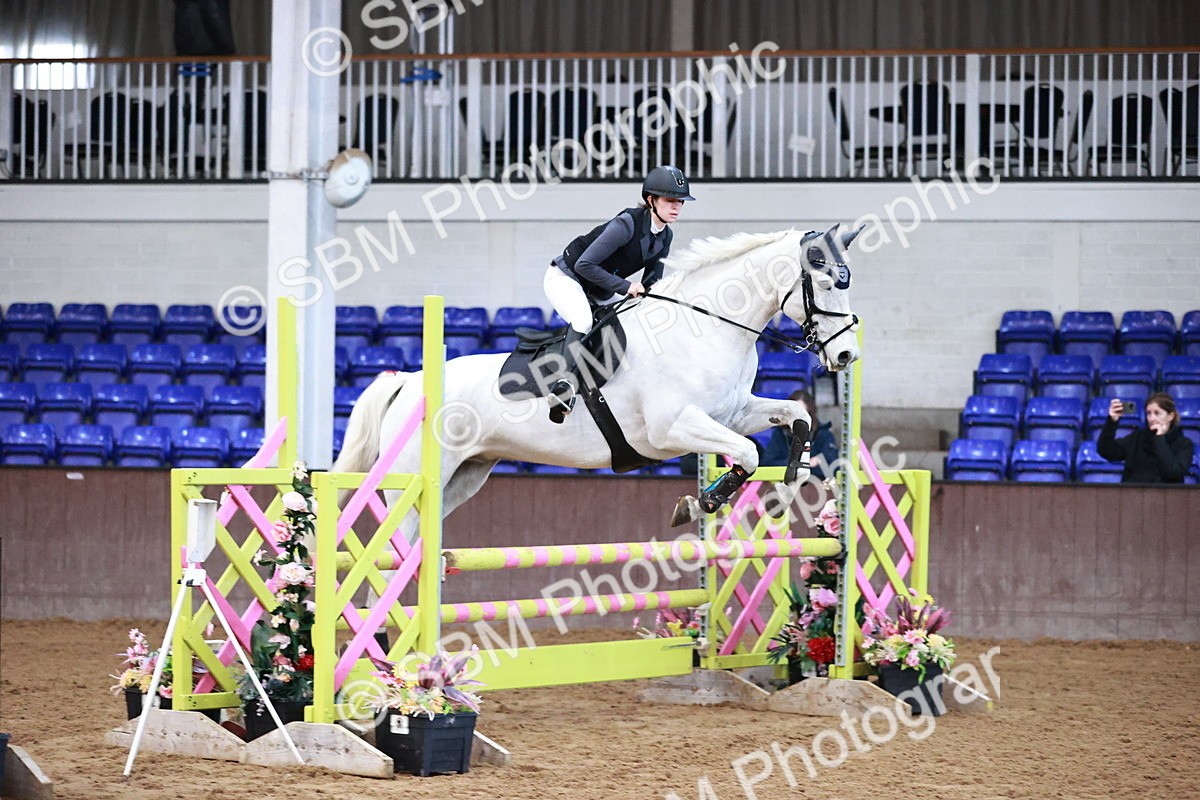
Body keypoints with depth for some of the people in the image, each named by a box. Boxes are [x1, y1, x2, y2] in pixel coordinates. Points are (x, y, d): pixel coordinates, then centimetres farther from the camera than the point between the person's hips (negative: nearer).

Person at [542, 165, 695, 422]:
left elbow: (651, 283, 7)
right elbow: (585, 264, -30)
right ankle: (566, 382, -42)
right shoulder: (627, 223, -28)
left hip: (599, 292, 9)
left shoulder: (664, 237, -3)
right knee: (583, 320, -36)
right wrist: (625, 286, -29)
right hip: (565, 278, -9)